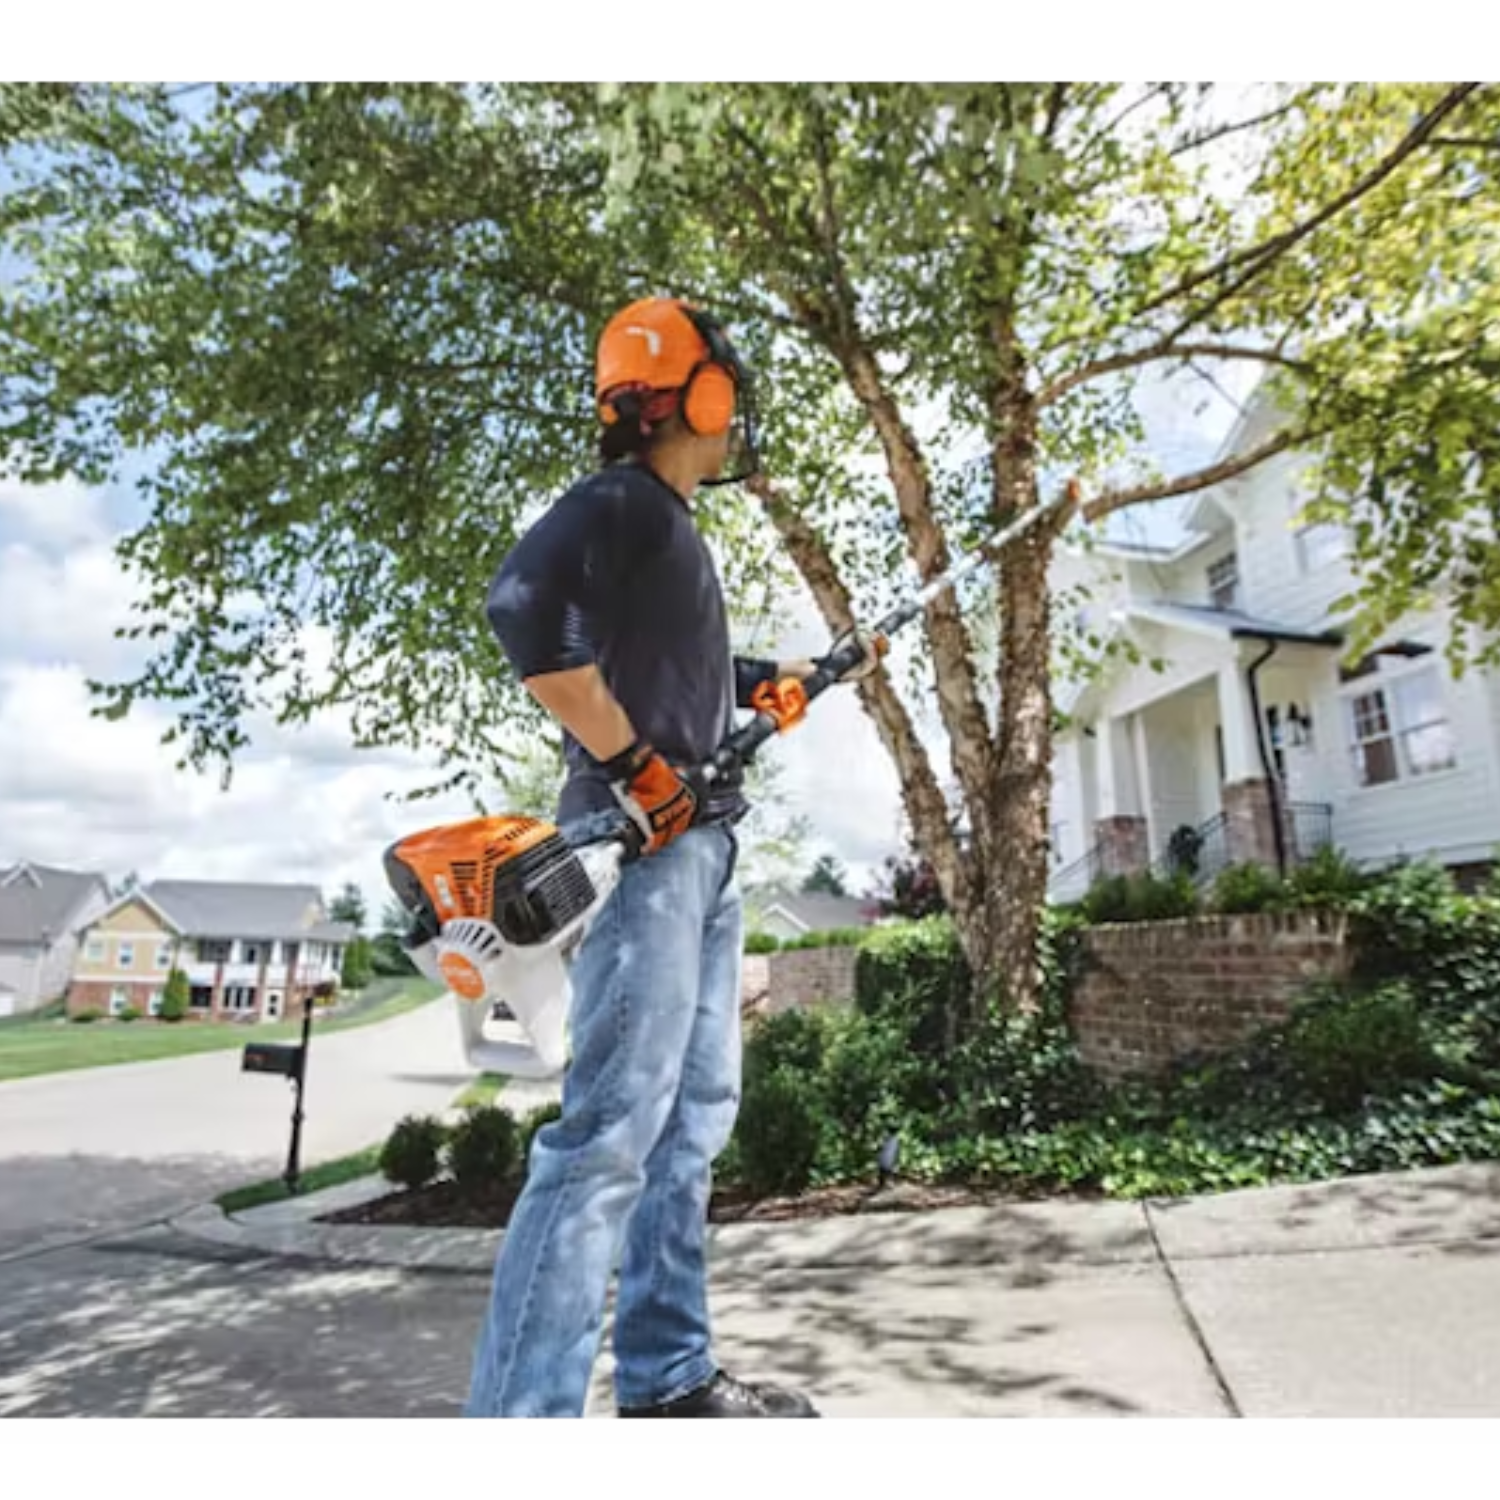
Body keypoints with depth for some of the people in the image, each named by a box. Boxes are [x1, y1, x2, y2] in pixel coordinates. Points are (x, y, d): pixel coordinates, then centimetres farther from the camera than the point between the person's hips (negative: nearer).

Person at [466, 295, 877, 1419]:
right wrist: (627, 762, -23)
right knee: (614, 1126, -12)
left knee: (693, 1119, 12)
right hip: (641, 843, -10)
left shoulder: (677, 530, 23)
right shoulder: (620, 500, -6)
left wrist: (812, 674, 28)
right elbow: (521, 606, -24)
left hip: (701, 845, 10)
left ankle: (670, 1380, 25)